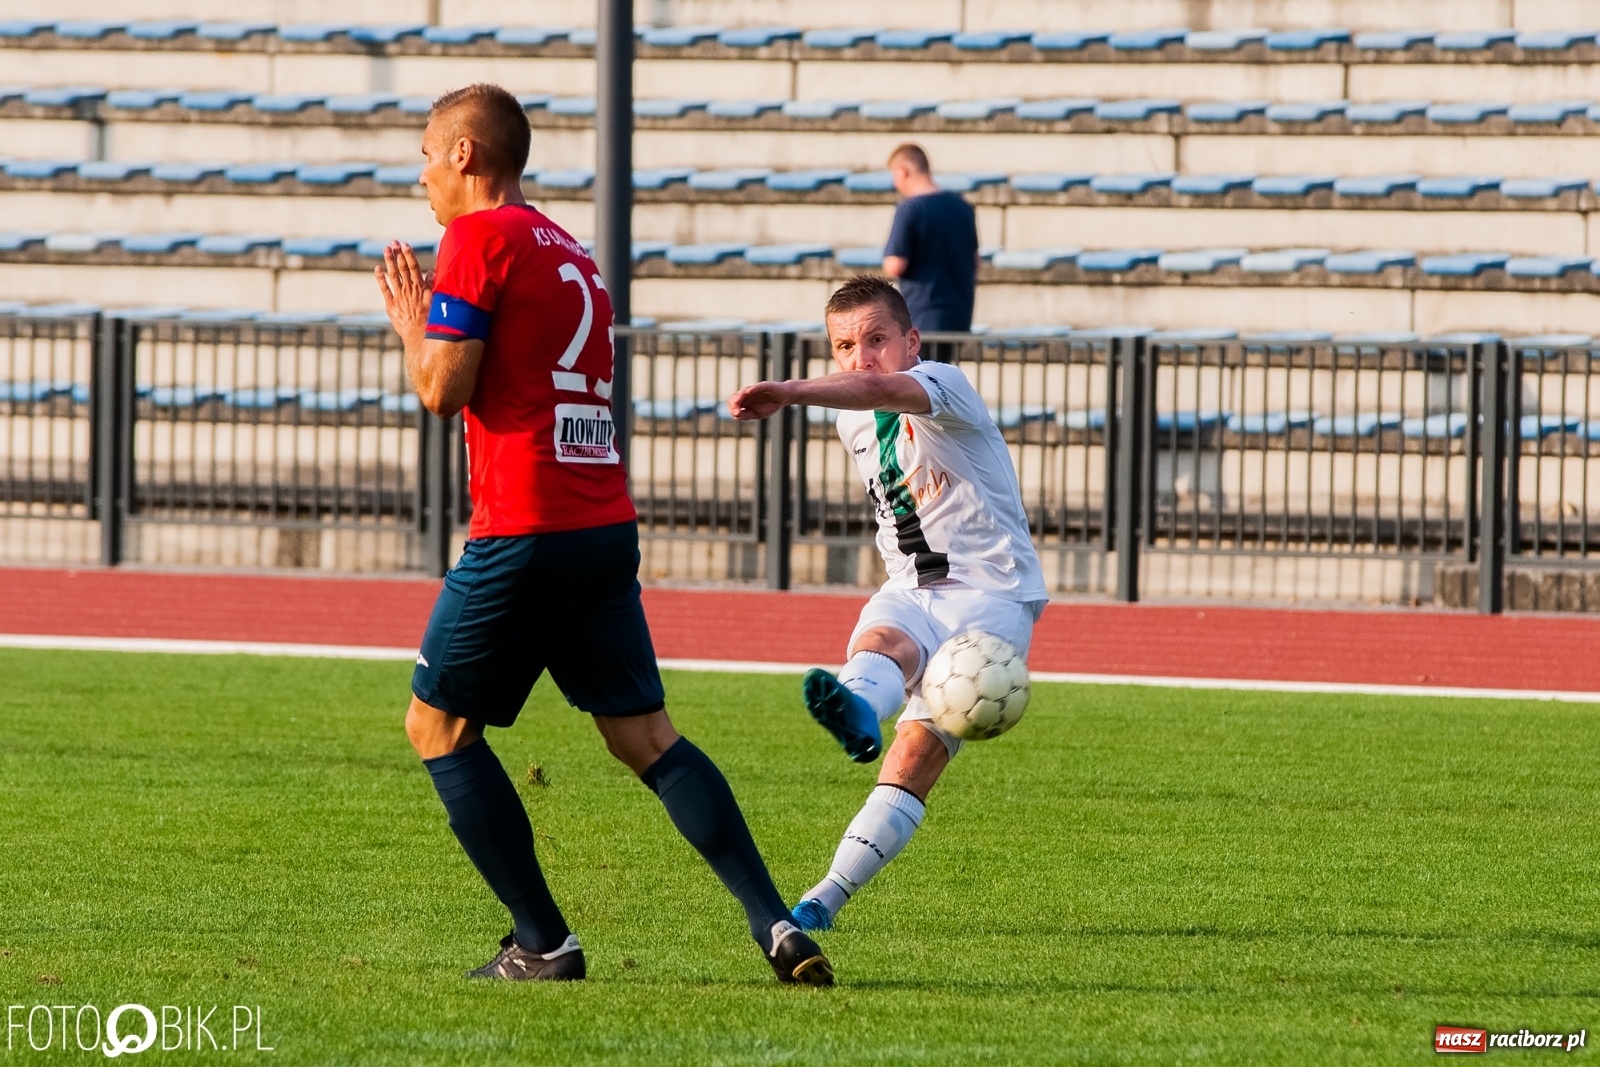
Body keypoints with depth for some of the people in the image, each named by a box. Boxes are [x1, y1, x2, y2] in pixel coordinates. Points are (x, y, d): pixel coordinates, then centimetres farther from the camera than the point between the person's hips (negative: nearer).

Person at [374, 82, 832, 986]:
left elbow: (444, 389, -10)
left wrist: (411, 324, 9)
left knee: (438, 724, 7)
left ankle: (543, 940, 2)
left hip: (524, 532, -8)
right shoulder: (570, 252, 20)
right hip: (608, 527, 8)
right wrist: (432, 322, 31)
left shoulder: (478, 239, -6)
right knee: (645, 735, 6)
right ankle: (776, 923, -8)